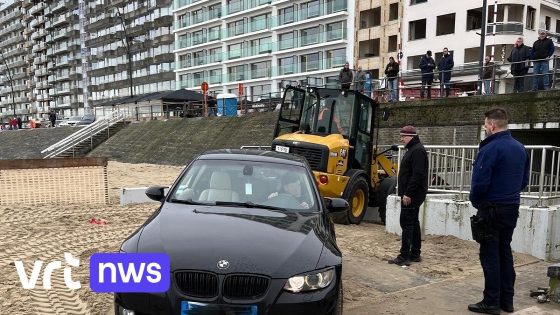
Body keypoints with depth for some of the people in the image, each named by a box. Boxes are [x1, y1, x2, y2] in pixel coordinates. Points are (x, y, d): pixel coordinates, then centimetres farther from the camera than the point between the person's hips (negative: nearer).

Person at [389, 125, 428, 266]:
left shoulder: (417, 150, -15)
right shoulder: (413, 149, 18)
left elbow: (418, 175, -24)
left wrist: (408, 194, -24)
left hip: (412, 195, -11)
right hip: (412, 194, 11)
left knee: (407, 223, -10)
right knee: (413, 223, 14)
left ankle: (404, 257, -8)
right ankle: (415, 254, 21)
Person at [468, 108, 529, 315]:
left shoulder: (490, 149, -19)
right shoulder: (520, 148, 7)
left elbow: (480, 182, -20)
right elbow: (524, 180, 14)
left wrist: (475, 201, -3)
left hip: (492, 210, -8)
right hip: (512, 207, 8)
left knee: (490, 255, 0)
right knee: (505, 251, 16)